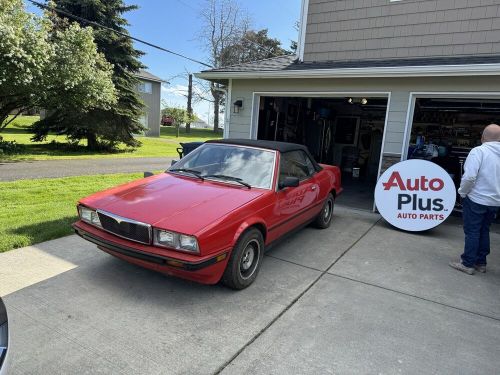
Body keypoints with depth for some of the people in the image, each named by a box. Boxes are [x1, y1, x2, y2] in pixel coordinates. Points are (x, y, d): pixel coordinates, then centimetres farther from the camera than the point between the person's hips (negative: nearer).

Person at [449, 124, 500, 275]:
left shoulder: (479, 151, -15)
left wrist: (462, 192, -8)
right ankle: (481, 262, 25)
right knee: (484, 231, 17)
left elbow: (469, 176, -24)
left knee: (472, 232, 2)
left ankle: (467, 264, 8)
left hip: (476, 199, -6)